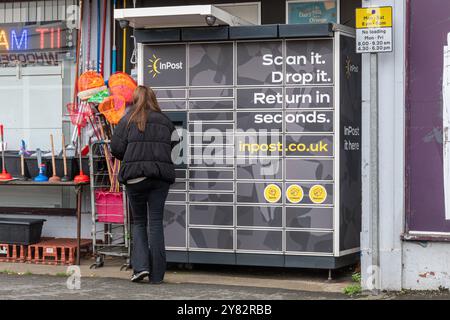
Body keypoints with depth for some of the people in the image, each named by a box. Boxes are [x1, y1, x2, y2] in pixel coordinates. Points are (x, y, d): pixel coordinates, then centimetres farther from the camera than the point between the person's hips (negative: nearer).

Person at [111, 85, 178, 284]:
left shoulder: (128, 120, 1)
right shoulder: (165, 122, 9)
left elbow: (116, 149, -3)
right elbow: (174, 145, 5)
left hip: (135, 176, -1)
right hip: (161, 176, 1)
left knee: (139, 222, 13)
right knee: (156, 223, 4)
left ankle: (140, 266, -3)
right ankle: (156, 274, 4)